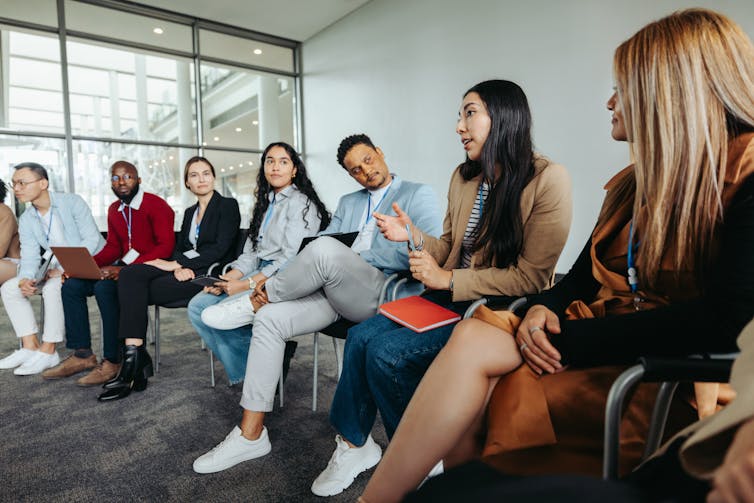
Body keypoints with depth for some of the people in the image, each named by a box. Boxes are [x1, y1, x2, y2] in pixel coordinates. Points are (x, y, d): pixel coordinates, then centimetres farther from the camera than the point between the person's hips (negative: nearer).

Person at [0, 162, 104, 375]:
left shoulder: (72, 202, -11)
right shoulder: (26, 220, 8)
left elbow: (92, 239, -18)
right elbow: (30, 257, 2)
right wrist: (25, 280, -20)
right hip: (58, 270, 7)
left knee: (53, 288, -31)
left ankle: (48, 351, -19)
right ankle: (30, 346, -2)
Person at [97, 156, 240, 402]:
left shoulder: (228, 205, 0)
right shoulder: (190, 212, 23)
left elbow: (220, 248, -12)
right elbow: (179, 248, 14)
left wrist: (175, 264, -15)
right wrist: (179, 267, -11)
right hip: (186, 270, 7)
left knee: (135, 293, -20)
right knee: (129, 275, -19)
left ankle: (135, 357, -12)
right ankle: (134, 357, -24)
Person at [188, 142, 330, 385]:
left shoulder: (301, 203, -8)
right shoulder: (265, 203, 18)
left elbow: (290, 259, -16)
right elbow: (250, 252, 14)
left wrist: (246, 285, -18)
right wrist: (227, 279, -3)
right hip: (259, 273, 9)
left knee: (216, 316, -22)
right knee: (197, 307, -4)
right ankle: (240, 368, -1)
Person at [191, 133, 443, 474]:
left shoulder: (419, 195, 7)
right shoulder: (347, 203, 26)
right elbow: (314, 257, 18)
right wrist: (274, 280, 1)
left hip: (382, 293, -6)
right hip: (333, 293, 6)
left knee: (326, 248, -32)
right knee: (270, 319, -17)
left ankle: (256, 302, -5)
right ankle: (251, 434, -7)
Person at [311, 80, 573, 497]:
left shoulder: (547, 180, -14)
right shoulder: (464, 177, 7)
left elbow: (531, 277, -17)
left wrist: (448, 280, -19)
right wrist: (413, 235, -6)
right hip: (450, 298, 7)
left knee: (388, 352, -21)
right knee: (361, 336, -10)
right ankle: (354, 444, 10)